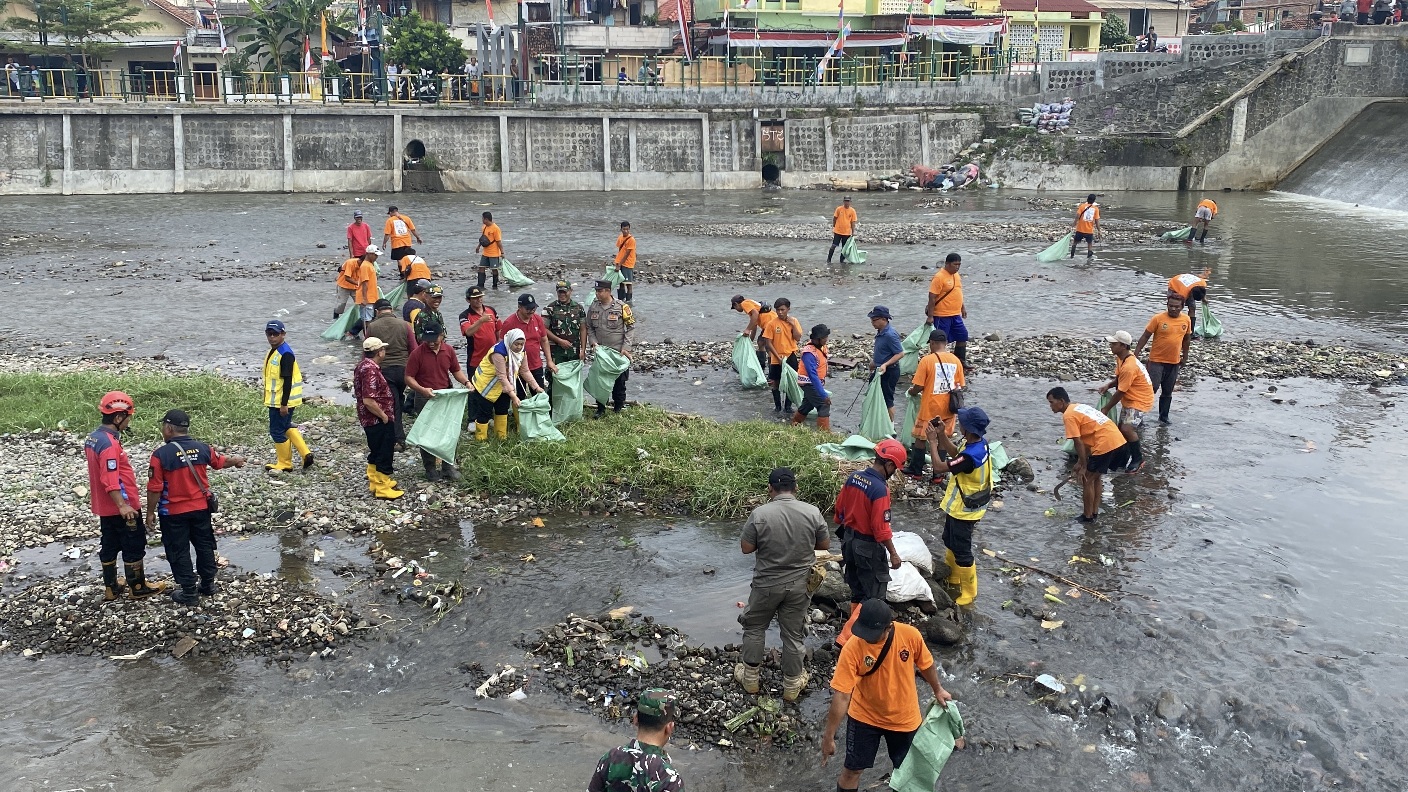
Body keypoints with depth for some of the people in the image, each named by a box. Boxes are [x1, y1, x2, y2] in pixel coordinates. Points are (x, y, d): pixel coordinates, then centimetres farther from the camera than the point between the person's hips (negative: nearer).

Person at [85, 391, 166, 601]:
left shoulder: (92, 438, 6)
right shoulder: (109, 444, -24)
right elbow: (110, 480, -29)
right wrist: (122, 505, -30)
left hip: (105, 507, 9)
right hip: (122, 507, -9)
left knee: (109, 546, 16)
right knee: (134, 546, 5)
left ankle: (111, 588, 26)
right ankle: (137, 588, 15)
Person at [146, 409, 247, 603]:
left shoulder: (161, 454, -19)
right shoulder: (202, 448, -4)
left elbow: (155, 488, -17)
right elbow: (220, 461, 16)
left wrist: (150, 512, -3)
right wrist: (235, 460, 38)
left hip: (173, 513, -5)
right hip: (201, 508, 5)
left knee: (178, 551, 8)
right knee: (204, 545, 18)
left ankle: (189, 592, 14)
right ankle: (208, 584, 29)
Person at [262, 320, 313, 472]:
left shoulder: (285, 354, -20)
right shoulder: (273, 351, 10)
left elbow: (287, 380, -21)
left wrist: (284, 404, -21)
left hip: (281, 401, -10)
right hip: (276, 400, 10)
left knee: (277, 431, 1)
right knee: (286, 427, 18)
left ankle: (284, 463, 15)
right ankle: (305, 454, 19)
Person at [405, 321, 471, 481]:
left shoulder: (448, 350, -1)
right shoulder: (417, 353, -14)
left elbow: (456, 371, 10)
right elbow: (409, 378, -12)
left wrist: (466, 382, -9)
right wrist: (422, 390, -28)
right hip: (425, 399, -4)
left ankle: (448, 466, 23)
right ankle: (430, 469, 19)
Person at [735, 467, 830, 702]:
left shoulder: (759, 514, -17)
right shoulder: (812, 512, -11)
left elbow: (746, 548, -9)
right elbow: (824, 544, 1)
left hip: (767, 584, -1)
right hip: (799, 585, 2)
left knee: (755, 628, 20)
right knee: (793, 634, 15)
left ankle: (750, 678, 31)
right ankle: (791, 685, 28)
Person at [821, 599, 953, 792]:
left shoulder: (910, 635, -25)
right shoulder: (852, 649, -30)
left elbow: (926, 664, -3)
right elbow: (841, 696, -27)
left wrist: (938, 690, 13)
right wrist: (829, 736, -22)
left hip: (904, 718, 2)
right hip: (864, 717, -2)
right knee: (852, 769, 8)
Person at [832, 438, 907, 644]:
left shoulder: (854, 477, -1)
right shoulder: (880, 489, -24)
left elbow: (839, 508, 8)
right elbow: (881, 527, -22)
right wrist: (893, 553, -12)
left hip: (848, 541, 8)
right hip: (868, 547, -8)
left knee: (858, 591, 21)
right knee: (873, 596, 3)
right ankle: (847, 636, -2)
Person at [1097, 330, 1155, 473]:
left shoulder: (1129, 367, -31)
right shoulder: (1121, 358, -1)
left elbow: (1120, 392, -24)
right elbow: (1119, 379, 11)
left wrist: (1106, 409, -14)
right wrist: (1108, 386, -9)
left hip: (1140, 400, -10)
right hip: (1129, 399, 10)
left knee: (1126, 428, -24)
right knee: (1122, 428, 14)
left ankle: (1138, 458, -6)